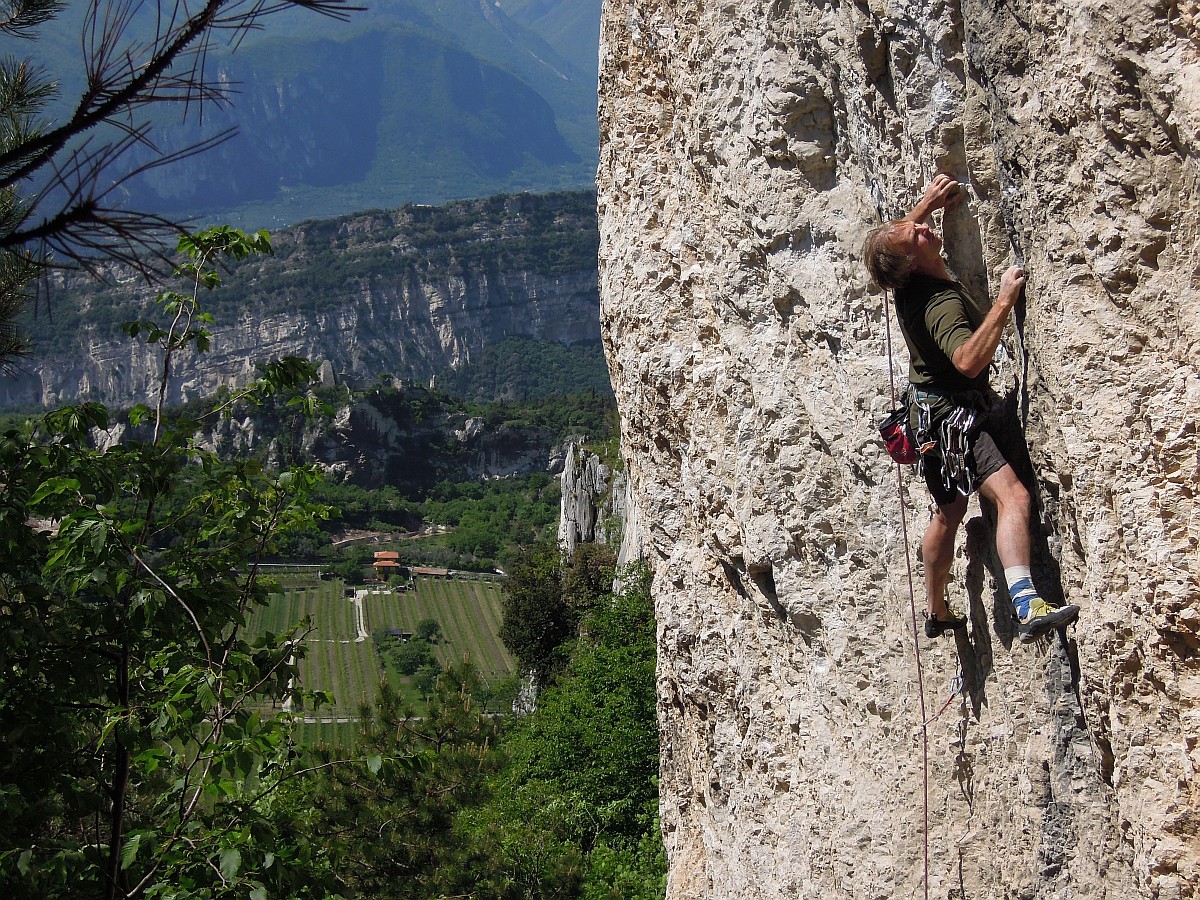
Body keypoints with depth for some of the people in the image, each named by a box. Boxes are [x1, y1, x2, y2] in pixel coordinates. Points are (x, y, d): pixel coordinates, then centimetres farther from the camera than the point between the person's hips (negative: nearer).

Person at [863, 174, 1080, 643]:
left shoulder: (907, 283, 0)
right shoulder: (943, 303, -26)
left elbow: (899, 237, 25)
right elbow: (968, 360, -42)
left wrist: (928, 202, 21)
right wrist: (1004, 303, -37)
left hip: (934, 410, 10)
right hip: (952, 414, -10)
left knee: (949, 513, 20)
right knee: (1012, 495, -26)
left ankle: (937, 613, 33)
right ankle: (1026, 606, -42)